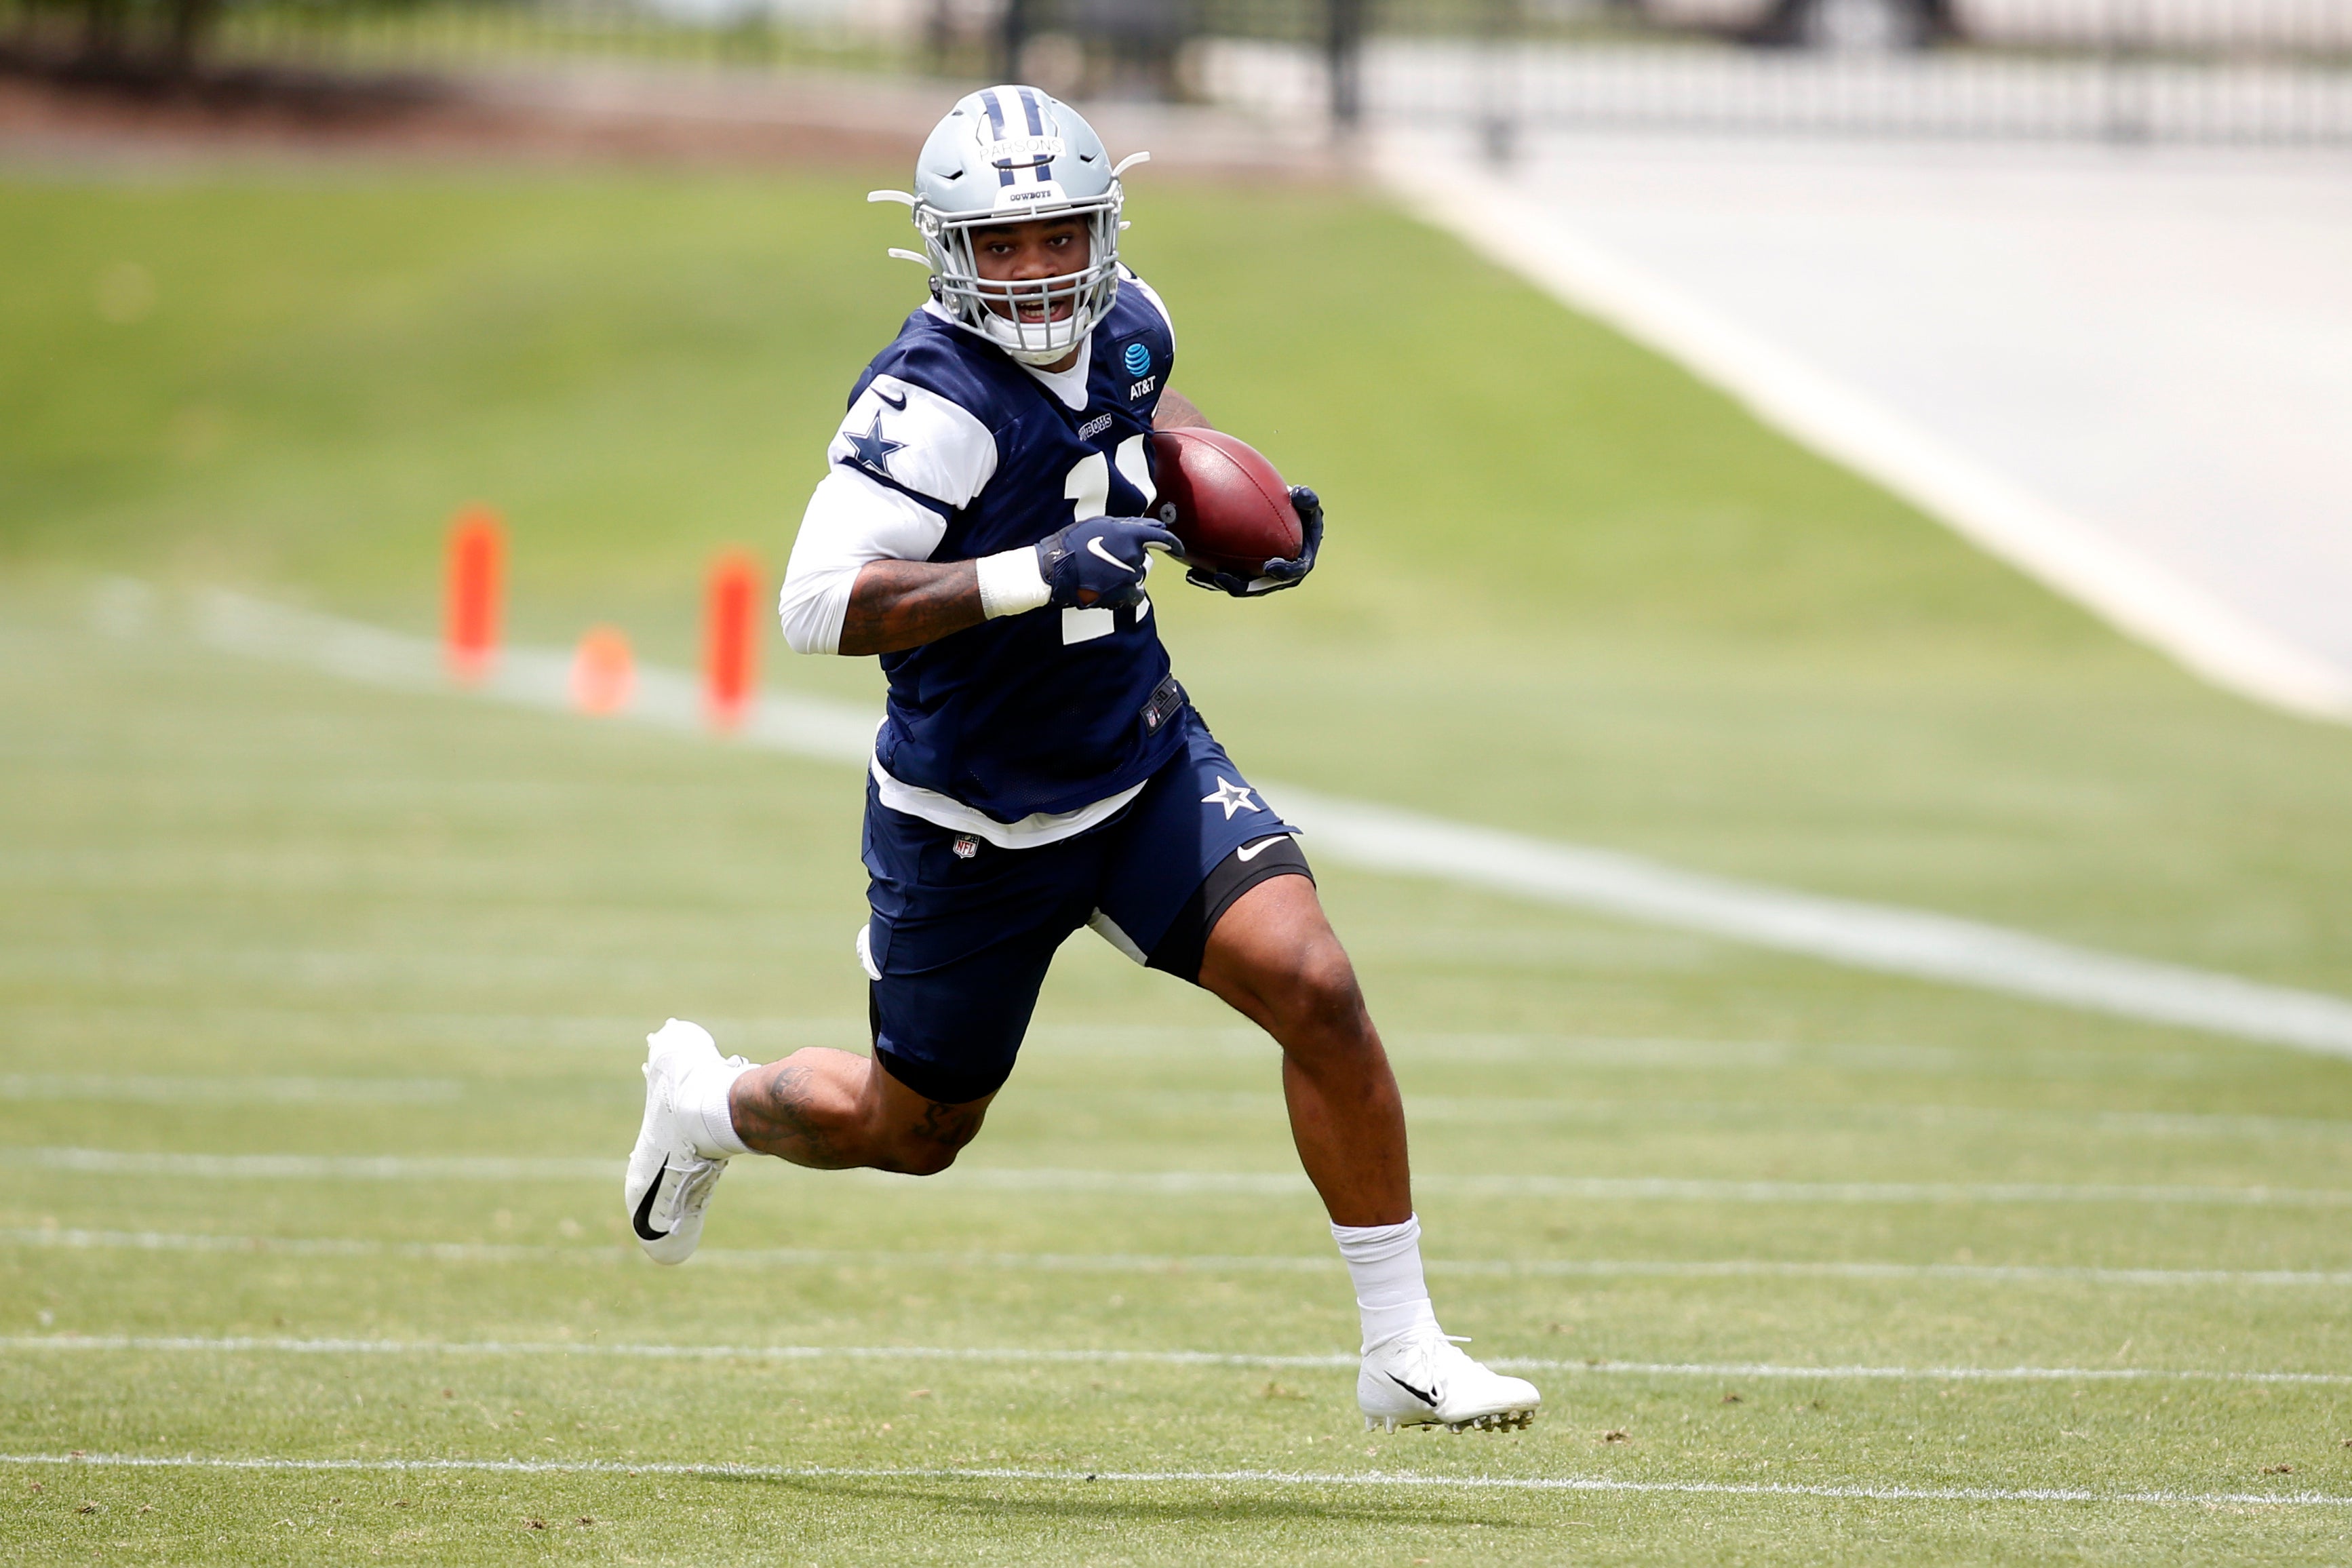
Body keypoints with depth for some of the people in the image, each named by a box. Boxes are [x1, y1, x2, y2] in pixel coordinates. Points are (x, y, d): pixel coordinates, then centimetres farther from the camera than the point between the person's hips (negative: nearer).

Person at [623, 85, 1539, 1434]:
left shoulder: (1123, 325, -6)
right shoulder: (936, 404, -28)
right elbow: (818, 606, -38)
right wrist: (1036, 574, -44)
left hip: (1148, 764, 5)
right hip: (974, 827, -5)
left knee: (1315, 989, -16)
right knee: (914, 1130, 13)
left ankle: (1405, 1349, -7)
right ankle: (705, 1101, 47)